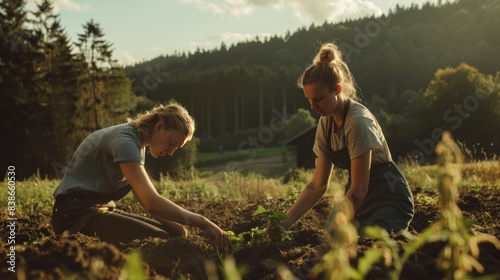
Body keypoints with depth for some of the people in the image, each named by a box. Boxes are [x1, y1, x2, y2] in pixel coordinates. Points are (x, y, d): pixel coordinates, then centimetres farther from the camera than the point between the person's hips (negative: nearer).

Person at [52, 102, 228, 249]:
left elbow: (146, 198, 10)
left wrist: (170, 223, -7)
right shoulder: (125, 141, -20)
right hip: (76, 213, -10)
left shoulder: (137, 143, 12)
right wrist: (201, 222, -26)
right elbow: (151, 202, -30)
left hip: (101, 209, 10)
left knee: (174, 233, 1)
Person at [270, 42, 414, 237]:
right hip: (363, 204, 7)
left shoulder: (358, 122, -24)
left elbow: (358, 190, -22)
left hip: (390, 201, -7)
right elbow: (318, 185, 1)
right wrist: (286, 221, -10)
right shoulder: (326, 123, 0)